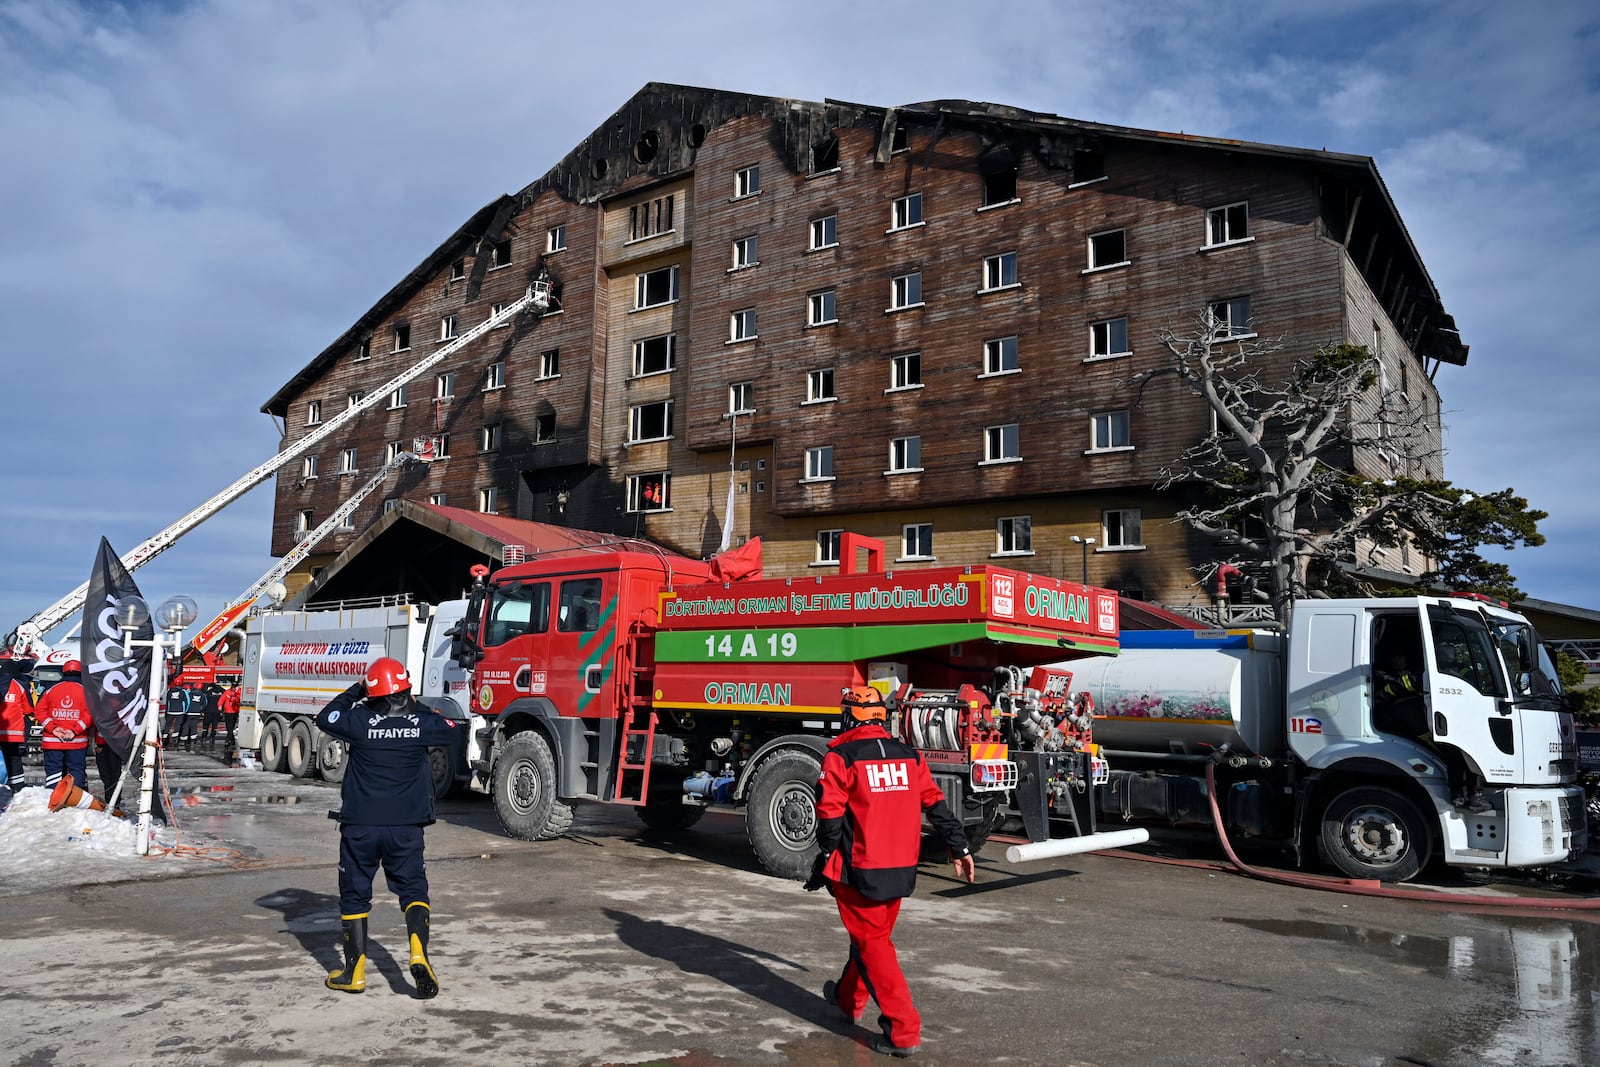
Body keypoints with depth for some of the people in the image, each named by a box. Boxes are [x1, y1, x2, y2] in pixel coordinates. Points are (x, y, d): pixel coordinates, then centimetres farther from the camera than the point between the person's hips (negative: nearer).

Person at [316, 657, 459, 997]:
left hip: (360, 826, 0)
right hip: (406, 827, 1)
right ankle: (419, 954, -10)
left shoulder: (359, 721, -10)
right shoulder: (422, 723, -7)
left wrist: (354, 691, 16)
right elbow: (451, 731, 15)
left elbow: (324, 719, 10)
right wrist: (417, 707, 19)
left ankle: (355, 972, 17)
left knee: (354, 894, 13)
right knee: (413, 890, 11)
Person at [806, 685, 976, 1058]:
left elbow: (830, 817, -11)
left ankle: (903, 1031, -3)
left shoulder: (840, 757, -10)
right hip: (902, 869, 6)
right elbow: (936, 806, 7)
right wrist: (960, 848, 14)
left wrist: (824, 862, 1)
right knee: (873, 934, 22)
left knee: (872, 942, 2)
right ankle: (848, 998, 42)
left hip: (860, 870, -6)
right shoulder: (909, 755, 6)